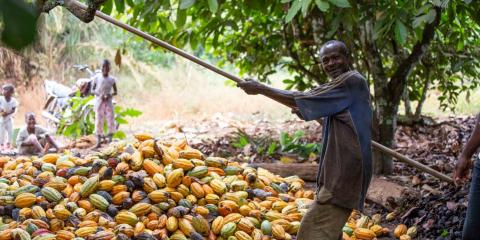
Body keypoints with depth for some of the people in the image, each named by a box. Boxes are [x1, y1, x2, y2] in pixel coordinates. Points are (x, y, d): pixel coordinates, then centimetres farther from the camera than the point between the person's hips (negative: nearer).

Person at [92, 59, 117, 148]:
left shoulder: (112, 79, 0)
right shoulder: (96, 78, -1)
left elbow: (115, 92, 8)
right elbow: (93, 90, 5)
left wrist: (110, 95, -13)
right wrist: (99, 94, -14)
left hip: (108, 102, 1)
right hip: (99, 102, 0)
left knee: (110, 120, -5)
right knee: (98, 121, -1)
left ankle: (110, 139, 4)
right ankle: (99, 141, 4)